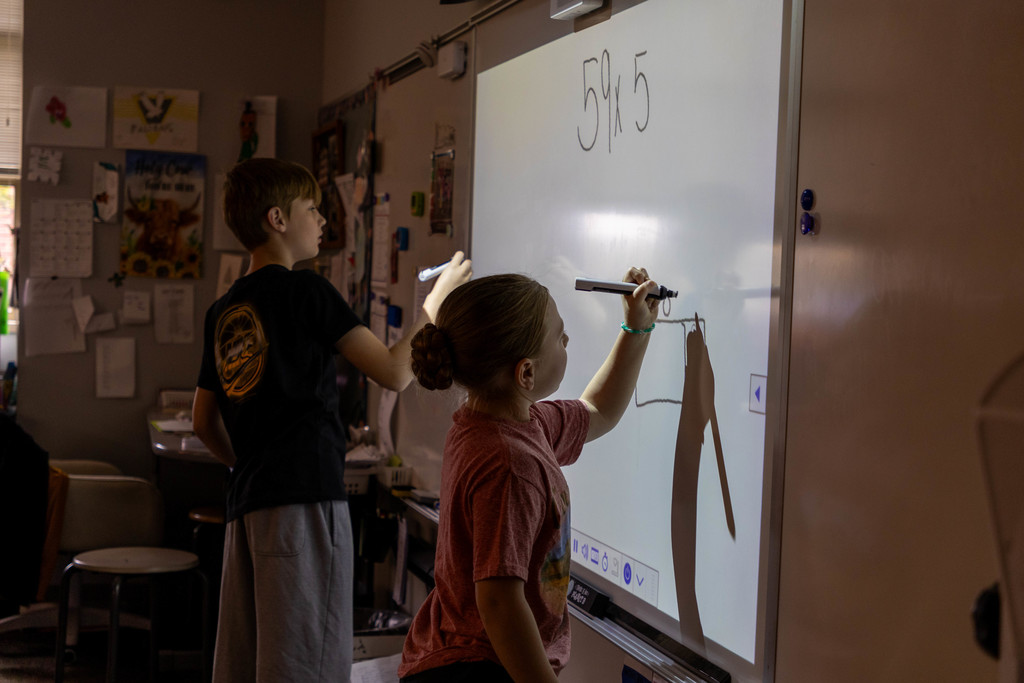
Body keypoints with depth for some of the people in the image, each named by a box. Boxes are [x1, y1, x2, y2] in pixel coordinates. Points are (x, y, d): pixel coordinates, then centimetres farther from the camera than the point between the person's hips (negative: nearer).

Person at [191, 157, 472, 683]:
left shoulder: (223, 311, 15)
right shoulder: (306, 291, -5)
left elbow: (204, 423, 20)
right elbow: (394, 372, -8)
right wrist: (437, 297, 4)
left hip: (246, 502, 8)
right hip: (306, 500, -8)